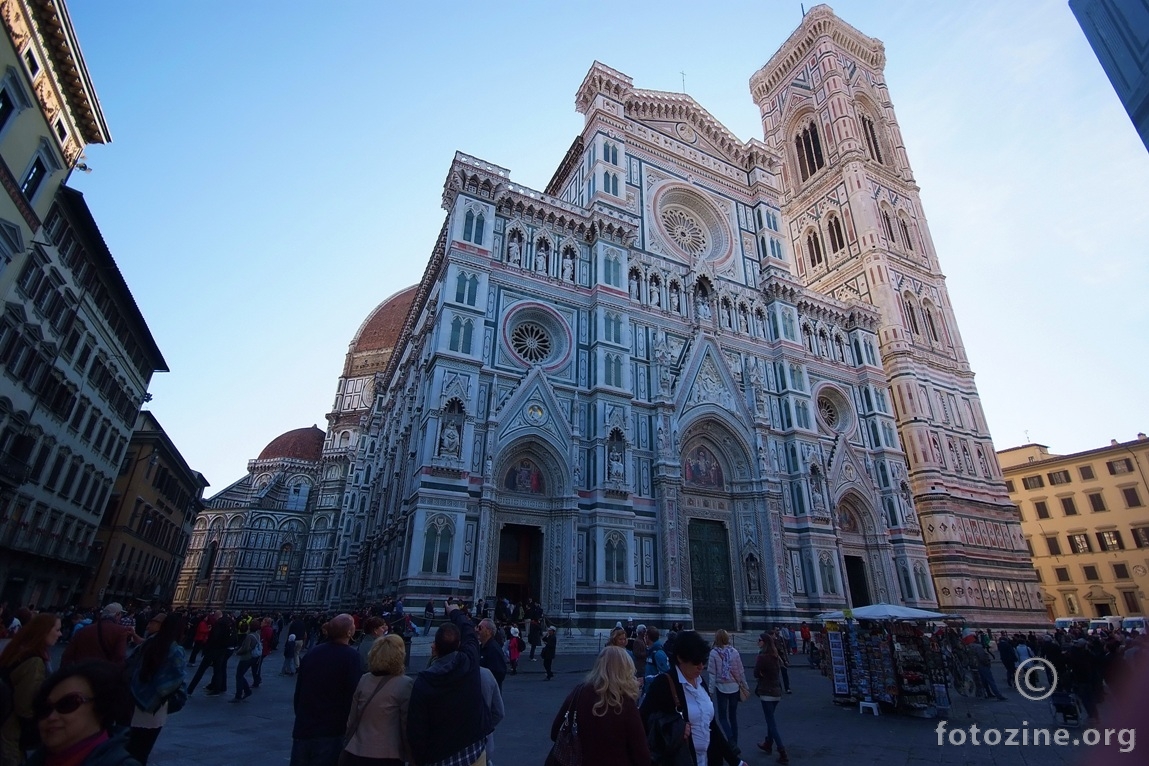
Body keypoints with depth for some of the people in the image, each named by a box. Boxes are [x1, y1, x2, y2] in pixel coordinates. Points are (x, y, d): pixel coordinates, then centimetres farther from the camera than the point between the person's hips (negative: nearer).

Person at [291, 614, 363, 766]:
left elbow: (299, 688, 11)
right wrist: (348, 724, -4)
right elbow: (353, 693, -17)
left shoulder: (312, 652, 4)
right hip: (329, 729, -6)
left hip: (303, 726, 6)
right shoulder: (351, 656, -16)